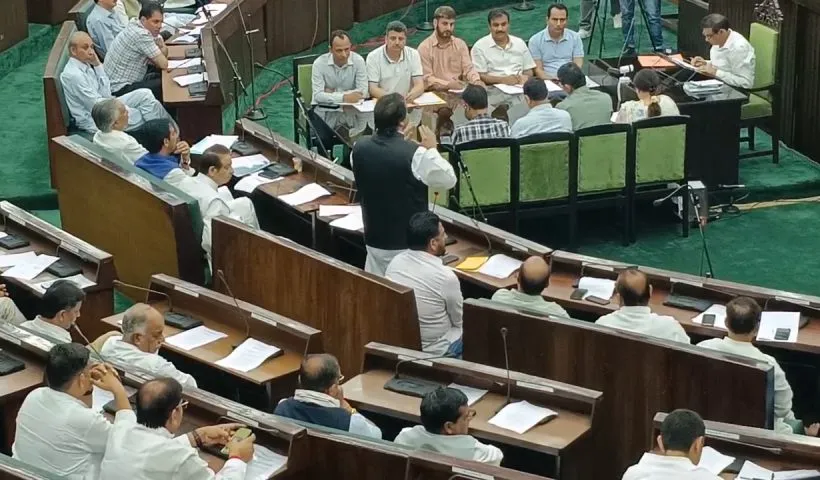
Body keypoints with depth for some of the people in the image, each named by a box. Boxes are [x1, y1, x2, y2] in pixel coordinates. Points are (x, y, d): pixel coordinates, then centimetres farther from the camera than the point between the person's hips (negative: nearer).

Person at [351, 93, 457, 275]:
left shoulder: (359, 149, -6)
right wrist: (432, 149, 2)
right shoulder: (414, 154, -21)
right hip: (410, 242, -5)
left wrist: (398, 140, 18)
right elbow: (449, 180, -7)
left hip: (375, 239, 5)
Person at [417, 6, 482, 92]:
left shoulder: (461, 44, 10)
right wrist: (448, 84, -25)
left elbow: (468, 69, 3)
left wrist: (477, 81, -19)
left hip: (459, 92, 4)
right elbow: (426, 79, -10)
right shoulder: (424, 48, -3)